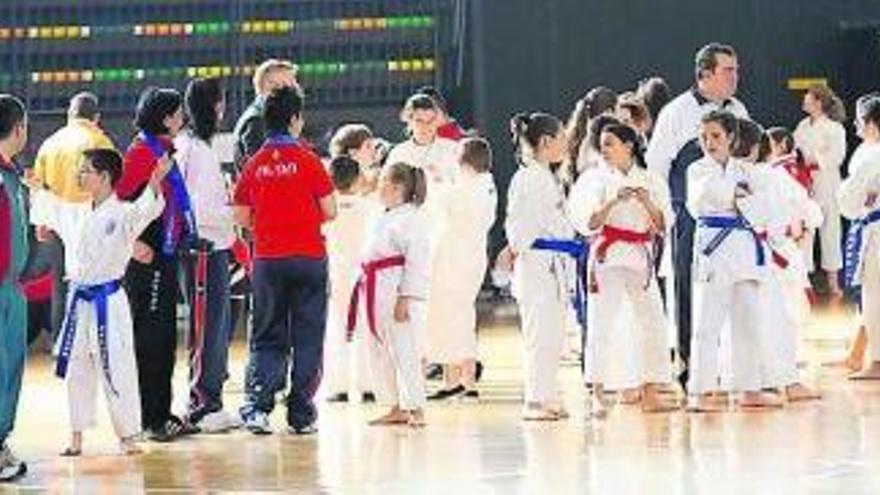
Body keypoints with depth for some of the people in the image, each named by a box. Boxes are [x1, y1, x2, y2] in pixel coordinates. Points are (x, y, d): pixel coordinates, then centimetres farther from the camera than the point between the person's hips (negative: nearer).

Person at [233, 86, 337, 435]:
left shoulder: (254, 165, 1)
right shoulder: (307, 160, -7)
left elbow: (241, 217, 5)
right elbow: (329, 211, -5)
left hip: (267, 259, 2)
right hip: (308, 258, -2)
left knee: (266, 338, 10)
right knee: (307, 338, 7)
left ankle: (257, 405, -7)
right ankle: (301, 415, 7)